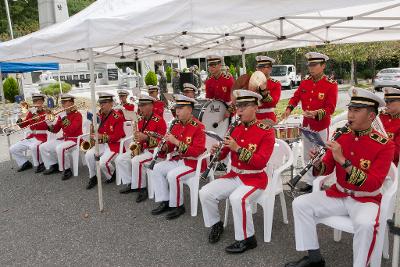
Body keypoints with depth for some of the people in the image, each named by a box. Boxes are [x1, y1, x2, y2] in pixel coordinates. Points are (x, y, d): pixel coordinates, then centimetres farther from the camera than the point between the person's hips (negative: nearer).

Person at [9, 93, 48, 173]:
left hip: (41, 137, -7)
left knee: (33, 147, -38)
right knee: (13, 149, 5)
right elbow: (24, 124, 12)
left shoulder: (46, 112, -4)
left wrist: (38, 118, -28)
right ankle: (25, 163, 19)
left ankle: (40, 164, -15)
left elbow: (47, 125, -19)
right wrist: (20, 122, -9)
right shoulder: (31, 112, 12)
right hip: (31, 137, 7)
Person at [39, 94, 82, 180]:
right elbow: (55, 130, 9)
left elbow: (71, 130, -25)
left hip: (75, 140, -8)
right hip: (64, 139, 8)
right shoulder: (62, 115, 8)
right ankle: (53, 166, 17)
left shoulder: (77, 115, -13)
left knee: (60, 149, -36)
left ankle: (67, 170, -19)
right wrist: (50, 126, -11)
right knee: (43, 147, 5)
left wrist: (64, 121, -28)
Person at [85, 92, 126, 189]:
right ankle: (92, 178, 2)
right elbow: (98, 131, 21)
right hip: (101, 144, 7)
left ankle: (112, 174, 9)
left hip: (114, 145, -6)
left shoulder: (118, 117, -14)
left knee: (102, 162, -24)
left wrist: (102, 137, -25)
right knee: (88, 155, -17)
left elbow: (117, 137, -17)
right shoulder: (100, 116, 7)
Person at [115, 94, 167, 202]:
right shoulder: (140, 120, 10)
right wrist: (137, 139, 1)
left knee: (136, 161, -32)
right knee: (120, 159, -1)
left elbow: (161, 142, -16)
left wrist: (146, 138, -27)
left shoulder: (159, 121, -13)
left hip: (154, 151, -8)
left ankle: (142, 188, -16)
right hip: (141, 148, 8)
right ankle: (131, 184, 7)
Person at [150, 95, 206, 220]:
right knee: (157, 169, -5)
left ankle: (177, 206, -7)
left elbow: (197, 151, -24)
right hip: (177, 160, 8)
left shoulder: (198, 127, -15)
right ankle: (164, 202, 3)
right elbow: (170, 148, 15)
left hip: (194, 162, -8)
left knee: (173, 175, -28)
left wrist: (176, 141, -28)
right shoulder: (176, 125, 8)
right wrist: (165, 146, -11)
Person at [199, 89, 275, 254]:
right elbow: (223, 155, 8)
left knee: (237, 199, -33)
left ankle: (247, 239, -12)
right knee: (205, 192, -8)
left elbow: (261, 162, -22)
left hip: (255, 179, -6)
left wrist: (238, 148, -29)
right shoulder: (236, 129, 6)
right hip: (234, 176, 6)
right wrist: (216, 151, -15)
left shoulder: (266, 132, -12)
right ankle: (216, 224, 16)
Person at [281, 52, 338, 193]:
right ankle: (310, 182, 29)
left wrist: (316, 113, -33)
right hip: (306, 124, 6)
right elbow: (296, 97, 9)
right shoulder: (305, 82, 4)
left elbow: (330, 107, -16)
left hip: (321, 126, -6)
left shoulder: (331, 84, -12)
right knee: (307, 156, 15)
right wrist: (289, 109, -10)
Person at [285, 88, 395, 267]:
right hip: (338, 194, 5)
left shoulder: (385, 145, -15)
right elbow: (327, 169, 2)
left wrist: (343, 160, -35)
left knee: (365, 224, -35)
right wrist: (317, 163, -23)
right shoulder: (341, 135, -2)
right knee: (300, 204, -9)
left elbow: (373, 185, -24)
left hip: (366, 200, -4)